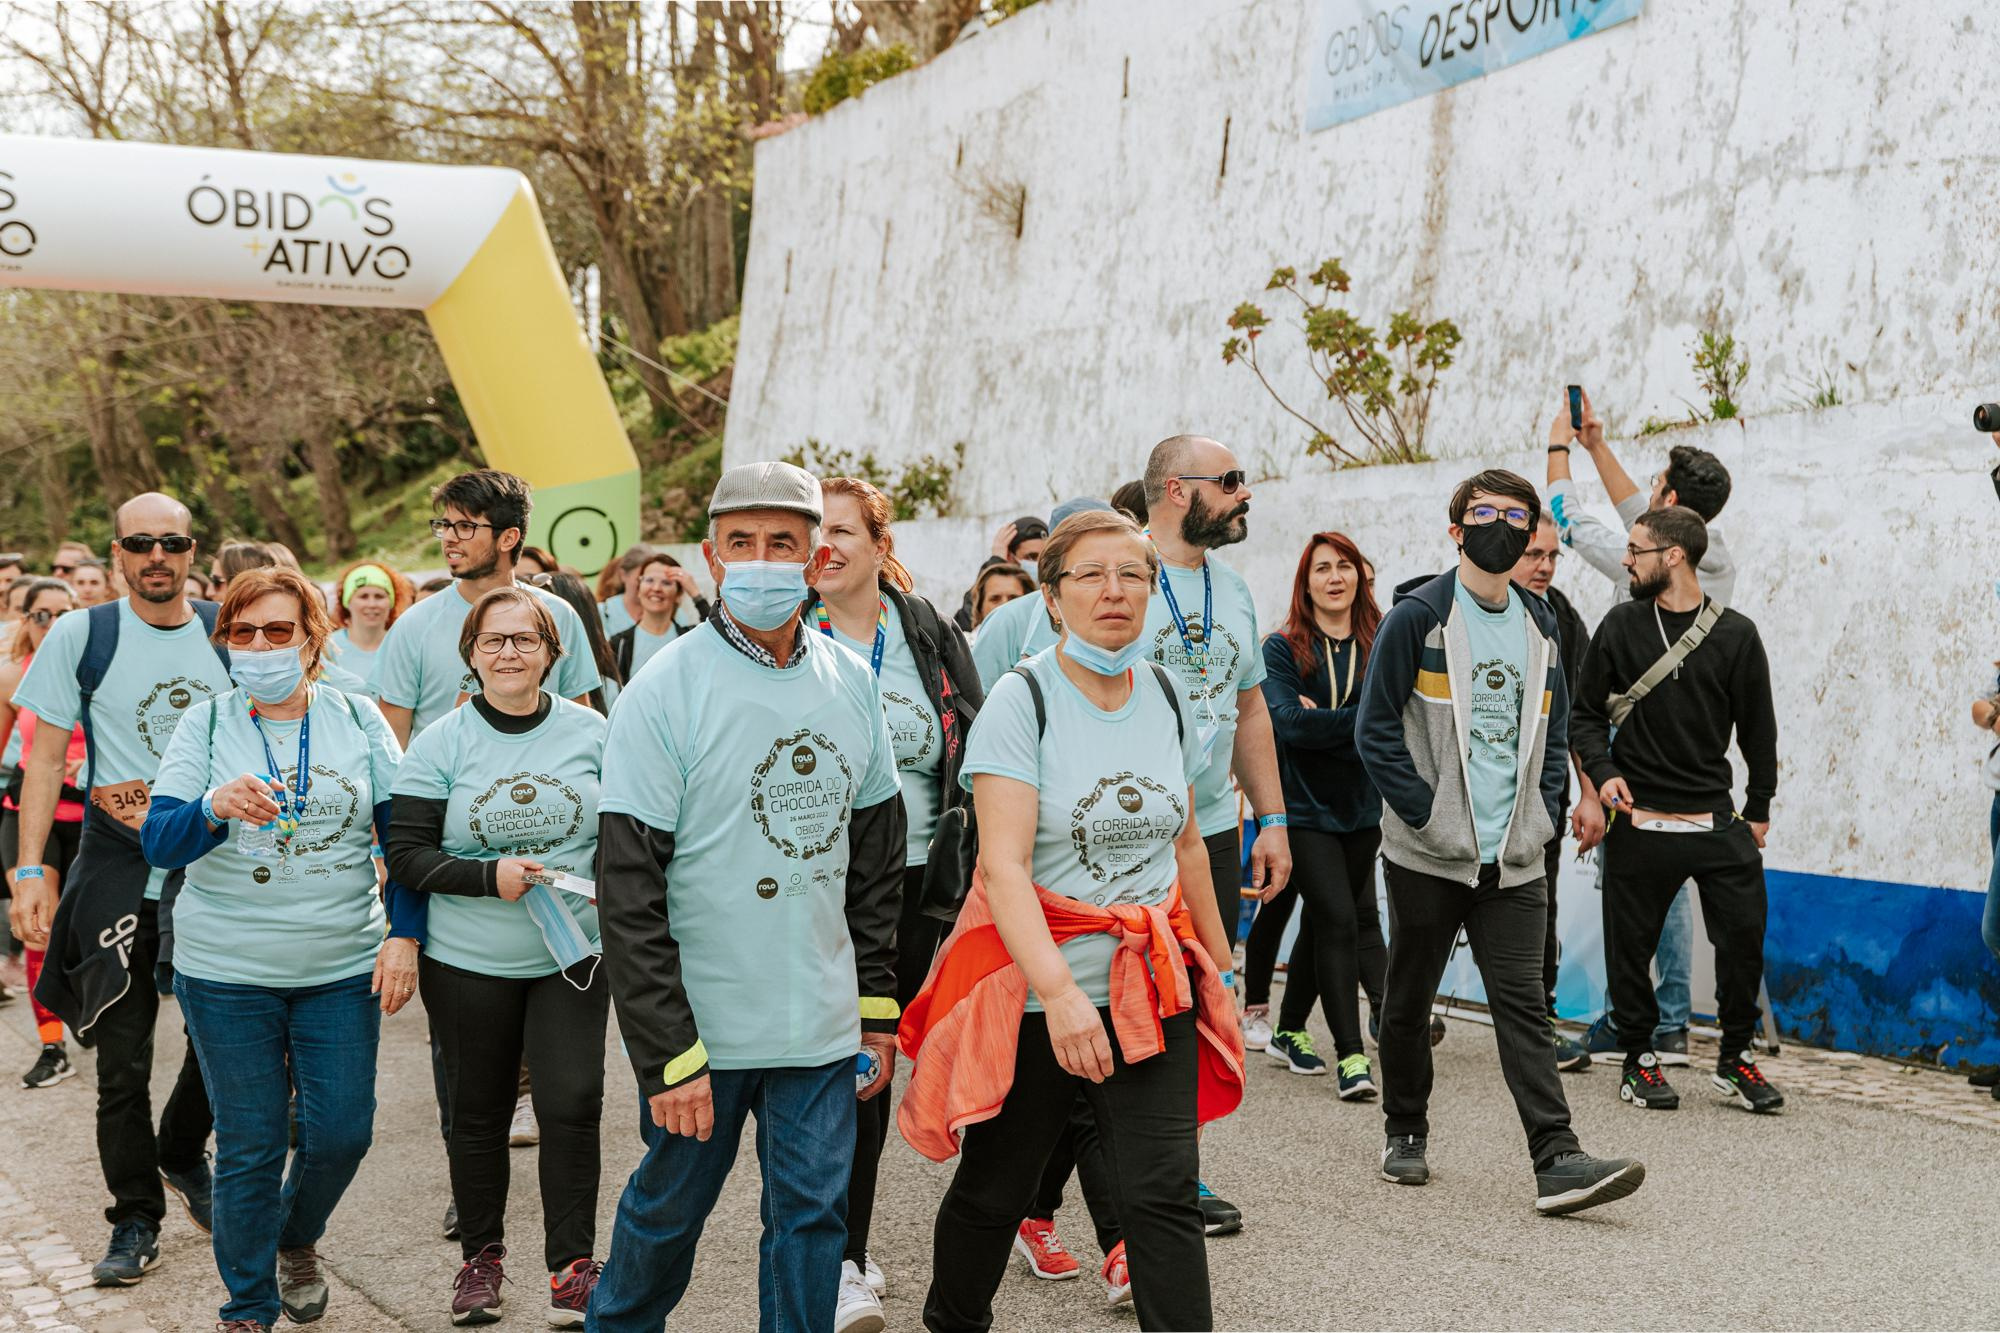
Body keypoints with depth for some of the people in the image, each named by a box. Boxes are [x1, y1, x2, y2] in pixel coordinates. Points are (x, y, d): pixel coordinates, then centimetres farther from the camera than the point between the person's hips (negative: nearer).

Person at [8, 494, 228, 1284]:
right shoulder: (81, 636, -3)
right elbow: (46, 761, -1)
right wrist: (30, 871, -7)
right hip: (118, 870, -2)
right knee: (122, 1065, 3)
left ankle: (181, 1154, 38)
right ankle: (136, 1222, 17)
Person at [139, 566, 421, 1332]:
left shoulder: (358, 718, 1)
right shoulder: (206, 724, -1)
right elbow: (159, 843, -9)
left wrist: (405, 936, -8)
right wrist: (216, 808, -30)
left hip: (345, 967, 1)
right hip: (227, 973, -1)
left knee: (342, 1131, 3)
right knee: (248, 1146, 5)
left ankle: (297, 1239, 35)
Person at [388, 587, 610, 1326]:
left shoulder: (590, 731, 1)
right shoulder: (441, 743, -3)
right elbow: (406, 853, -5)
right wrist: (489, 877, -18)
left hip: (572, 953, 0)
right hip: (468, 961, 0)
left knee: (572, 1103, -7)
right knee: (478, 1114, 11)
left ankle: (573, 1264, 5)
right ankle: (480, 1256, 28)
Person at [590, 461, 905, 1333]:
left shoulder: (852, 683, 4)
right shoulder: (664, 692, -11)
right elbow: (630, 899, -13)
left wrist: (878, 1011, 8)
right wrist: (669, 1056, -16)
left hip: (822, 1025, 4)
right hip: (701, 1025, -3)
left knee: (812, 1213, 8)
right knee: (670, 1204, 12)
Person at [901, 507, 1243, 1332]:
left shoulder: (1164, 693, 5)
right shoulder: (1022, 699, -12)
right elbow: (1004, 866, -22)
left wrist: (1216, 958, 20)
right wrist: (1058, 991, -32)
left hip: (1151, 985, 3)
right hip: (1035, 988, -3)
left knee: (1162, 1192, -5)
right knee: (994, 1187, 13)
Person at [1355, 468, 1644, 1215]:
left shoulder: (1540, 627, 12)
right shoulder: (1417, 619, -4)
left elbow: (1553, 732, 19)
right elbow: (1376, 733, -7)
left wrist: (1539, 813, 5)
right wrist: (1427, 815, -12)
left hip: (1515, 863, 3)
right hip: (1427, 857, -3)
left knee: (1522, 1006, -5)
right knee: (1410, 1000, 10)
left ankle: (1557, 1162, -10)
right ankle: (1405, 1133, 27)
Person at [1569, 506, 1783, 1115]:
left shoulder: (1736, 634, 1)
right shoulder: (1621, 626, 3)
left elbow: (1757, 727, 8)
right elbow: (1587, 711, 7)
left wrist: (1758, 809, 10)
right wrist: (1603, 771, -9)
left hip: (1716, 820, 0)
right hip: (1639, 821, 0)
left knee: (1744, 935, -3)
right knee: (1631, 944, 4)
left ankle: (1735, 1059, 13)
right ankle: (1638, 1060, 19)